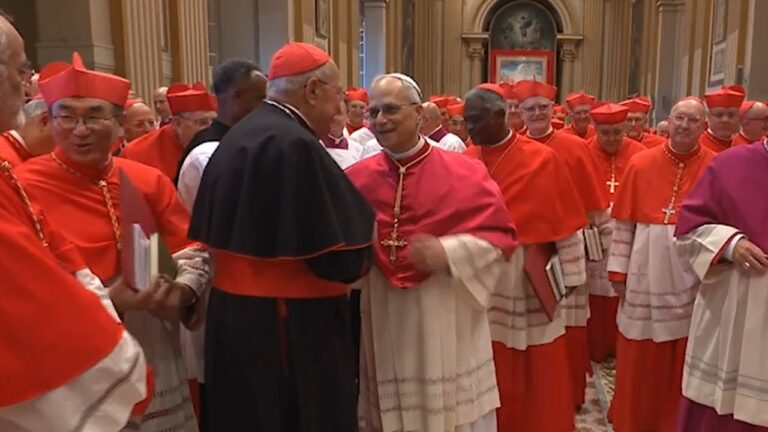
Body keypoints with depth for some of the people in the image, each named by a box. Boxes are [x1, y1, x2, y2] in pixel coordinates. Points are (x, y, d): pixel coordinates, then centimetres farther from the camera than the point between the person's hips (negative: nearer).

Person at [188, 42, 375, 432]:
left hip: (232, 316, 9)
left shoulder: (236, 138, 8)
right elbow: (343, 259, -21)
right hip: (292, 328, -9)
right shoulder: (295, 145, -21)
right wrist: (363, 246, 0)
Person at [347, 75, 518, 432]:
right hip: (383, 326, 3)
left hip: (447, 326, -2)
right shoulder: (357, 179, 1)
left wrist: (449, 252, -20)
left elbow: (501, 235, -6)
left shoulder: (464, 173, -6)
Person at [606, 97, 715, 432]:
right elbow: (623, 221, 1)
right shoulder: (641, 163, 0)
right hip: (646, 270, 1)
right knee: (639, 355, 10)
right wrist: (618, 270, -1)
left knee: (685, 356, 11)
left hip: (694, 271, 0)